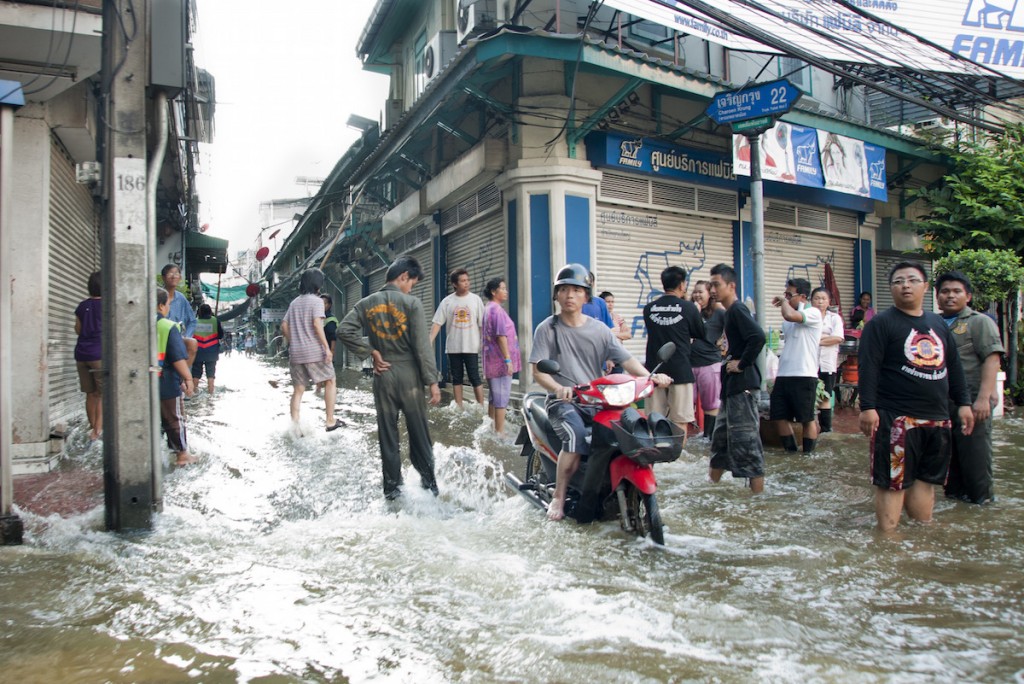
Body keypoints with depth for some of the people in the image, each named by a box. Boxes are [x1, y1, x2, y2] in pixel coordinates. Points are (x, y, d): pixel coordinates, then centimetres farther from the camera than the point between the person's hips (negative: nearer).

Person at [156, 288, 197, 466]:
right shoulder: (169, 327, -15)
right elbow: (179, 358, -19)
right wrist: (188, 379, -13)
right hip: (166, 384, -5)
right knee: (174, 419, 8)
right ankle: (182, 454, 18)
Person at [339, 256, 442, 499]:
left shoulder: (367, 303, 3)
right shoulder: (412, 303, -9)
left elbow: (344, 330, -5)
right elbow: (422, 346, -13)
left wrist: (371, 352, -1)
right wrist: (433, 380, -9)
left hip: (382, 376, 3)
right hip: (408, 374, -3)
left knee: (387, 433, 10)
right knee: (418, 431, 8)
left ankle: (392, 487, 15)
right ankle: (429, 481, 16)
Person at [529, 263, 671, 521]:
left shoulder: (599, 329, 12)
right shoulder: (547, 329, 3)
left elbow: (625, 359, 3)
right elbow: (537, 370, -7)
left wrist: (650, 376, -16)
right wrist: (559, 388, -27)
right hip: (564, 402, -3)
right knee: (576, 435, -33)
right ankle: (558, 497, -19)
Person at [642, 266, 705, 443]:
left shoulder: (649, 309, 4)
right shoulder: (688, 308, -6)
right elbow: (701, 335, 8)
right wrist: (697, 312, 23)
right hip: (680, 371, -4)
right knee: (680, 421, 1)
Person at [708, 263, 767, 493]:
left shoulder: (737, 309, -14)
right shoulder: (730, 312, 15)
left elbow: (758, 337, -29)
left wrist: (742, 364, -21)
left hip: (742, 383, -11)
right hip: (732, 386, 11)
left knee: (745, 435, -7)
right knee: (722, 433, 19)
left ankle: (758, 491, -1)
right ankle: (713, 480, 32)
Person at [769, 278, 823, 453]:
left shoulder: (813, 313, -9)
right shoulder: (790, 317, 15)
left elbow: (790, 315, -29)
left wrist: (784, 302, -11)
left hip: (804, 375, -8)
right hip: (784, 374, 8)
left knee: (807, 419, 3)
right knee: (779, 416, 9)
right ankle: (791, 452, 21)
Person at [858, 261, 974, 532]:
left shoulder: (938, 323, 15)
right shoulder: (880, 324, -5)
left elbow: (954, 366, 20)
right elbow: (868, 367, -12)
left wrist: (963, 403, 15)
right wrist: (867, 407, -19)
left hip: (937, 417, 6)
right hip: (896, 418, -6)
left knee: (926, 477, 12)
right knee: (892, 479, -4)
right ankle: (887, 532, 5)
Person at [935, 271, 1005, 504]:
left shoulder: (979, 322, -1)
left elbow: (992, 359, -11)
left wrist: (983, 398, -21)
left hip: (971, 402, -5)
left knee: (974, 450, -2)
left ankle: (981, 498, 10)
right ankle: (954, 492, 23)